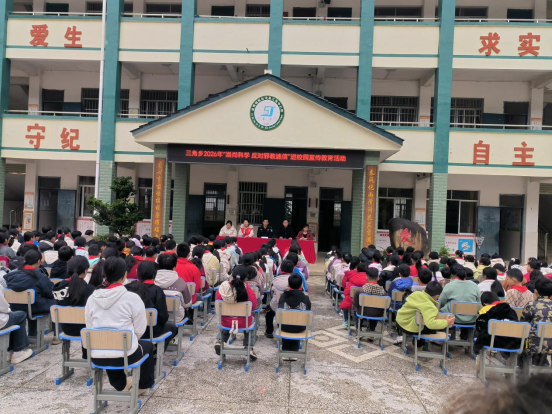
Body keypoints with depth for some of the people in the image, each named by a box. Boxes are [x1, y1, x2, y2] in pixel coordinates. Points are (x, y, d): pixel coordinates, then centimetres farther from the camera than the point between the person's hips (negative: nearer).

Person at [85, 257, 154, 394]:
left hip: (97, 356, 4)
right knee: (147, 345, 29)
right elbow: (140, 330, -4)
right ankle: (144, 384, 44)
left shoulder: (92, 298, 0)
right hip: (125, 354, -4)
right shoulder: (132, 298, -12)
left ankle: (120, 384, 51)